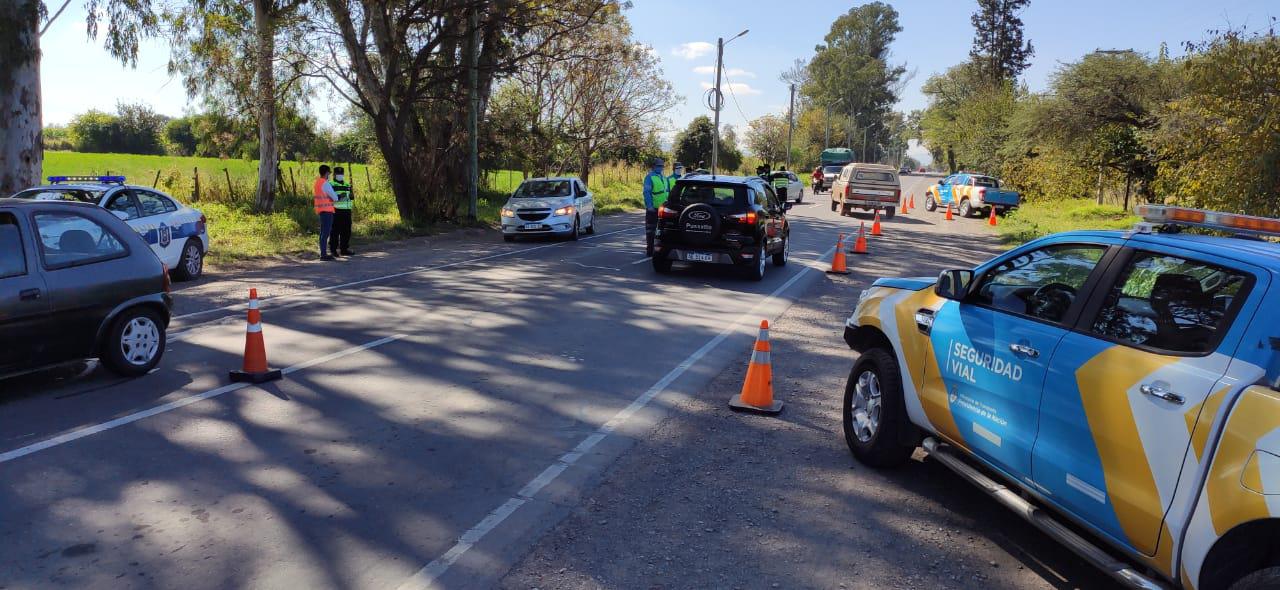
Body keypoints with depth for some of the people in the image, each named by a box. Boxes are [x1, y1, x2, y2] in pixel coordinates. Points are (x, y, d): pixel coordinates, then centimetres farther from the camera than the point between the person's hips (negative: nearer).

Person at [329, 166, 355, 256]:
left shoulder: (347, 185, 19)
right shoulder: (330, 185, 0)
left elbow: (351, 197, 20)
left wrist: (351, 196, -4)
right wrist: (339, 197, -23)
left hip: (346, 211, 6)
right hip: (335, 211, -6)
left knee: (346, 232, 6)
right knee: (334, 232, -5)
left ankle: (344, 249, 15)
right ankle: (333, 250, -1)